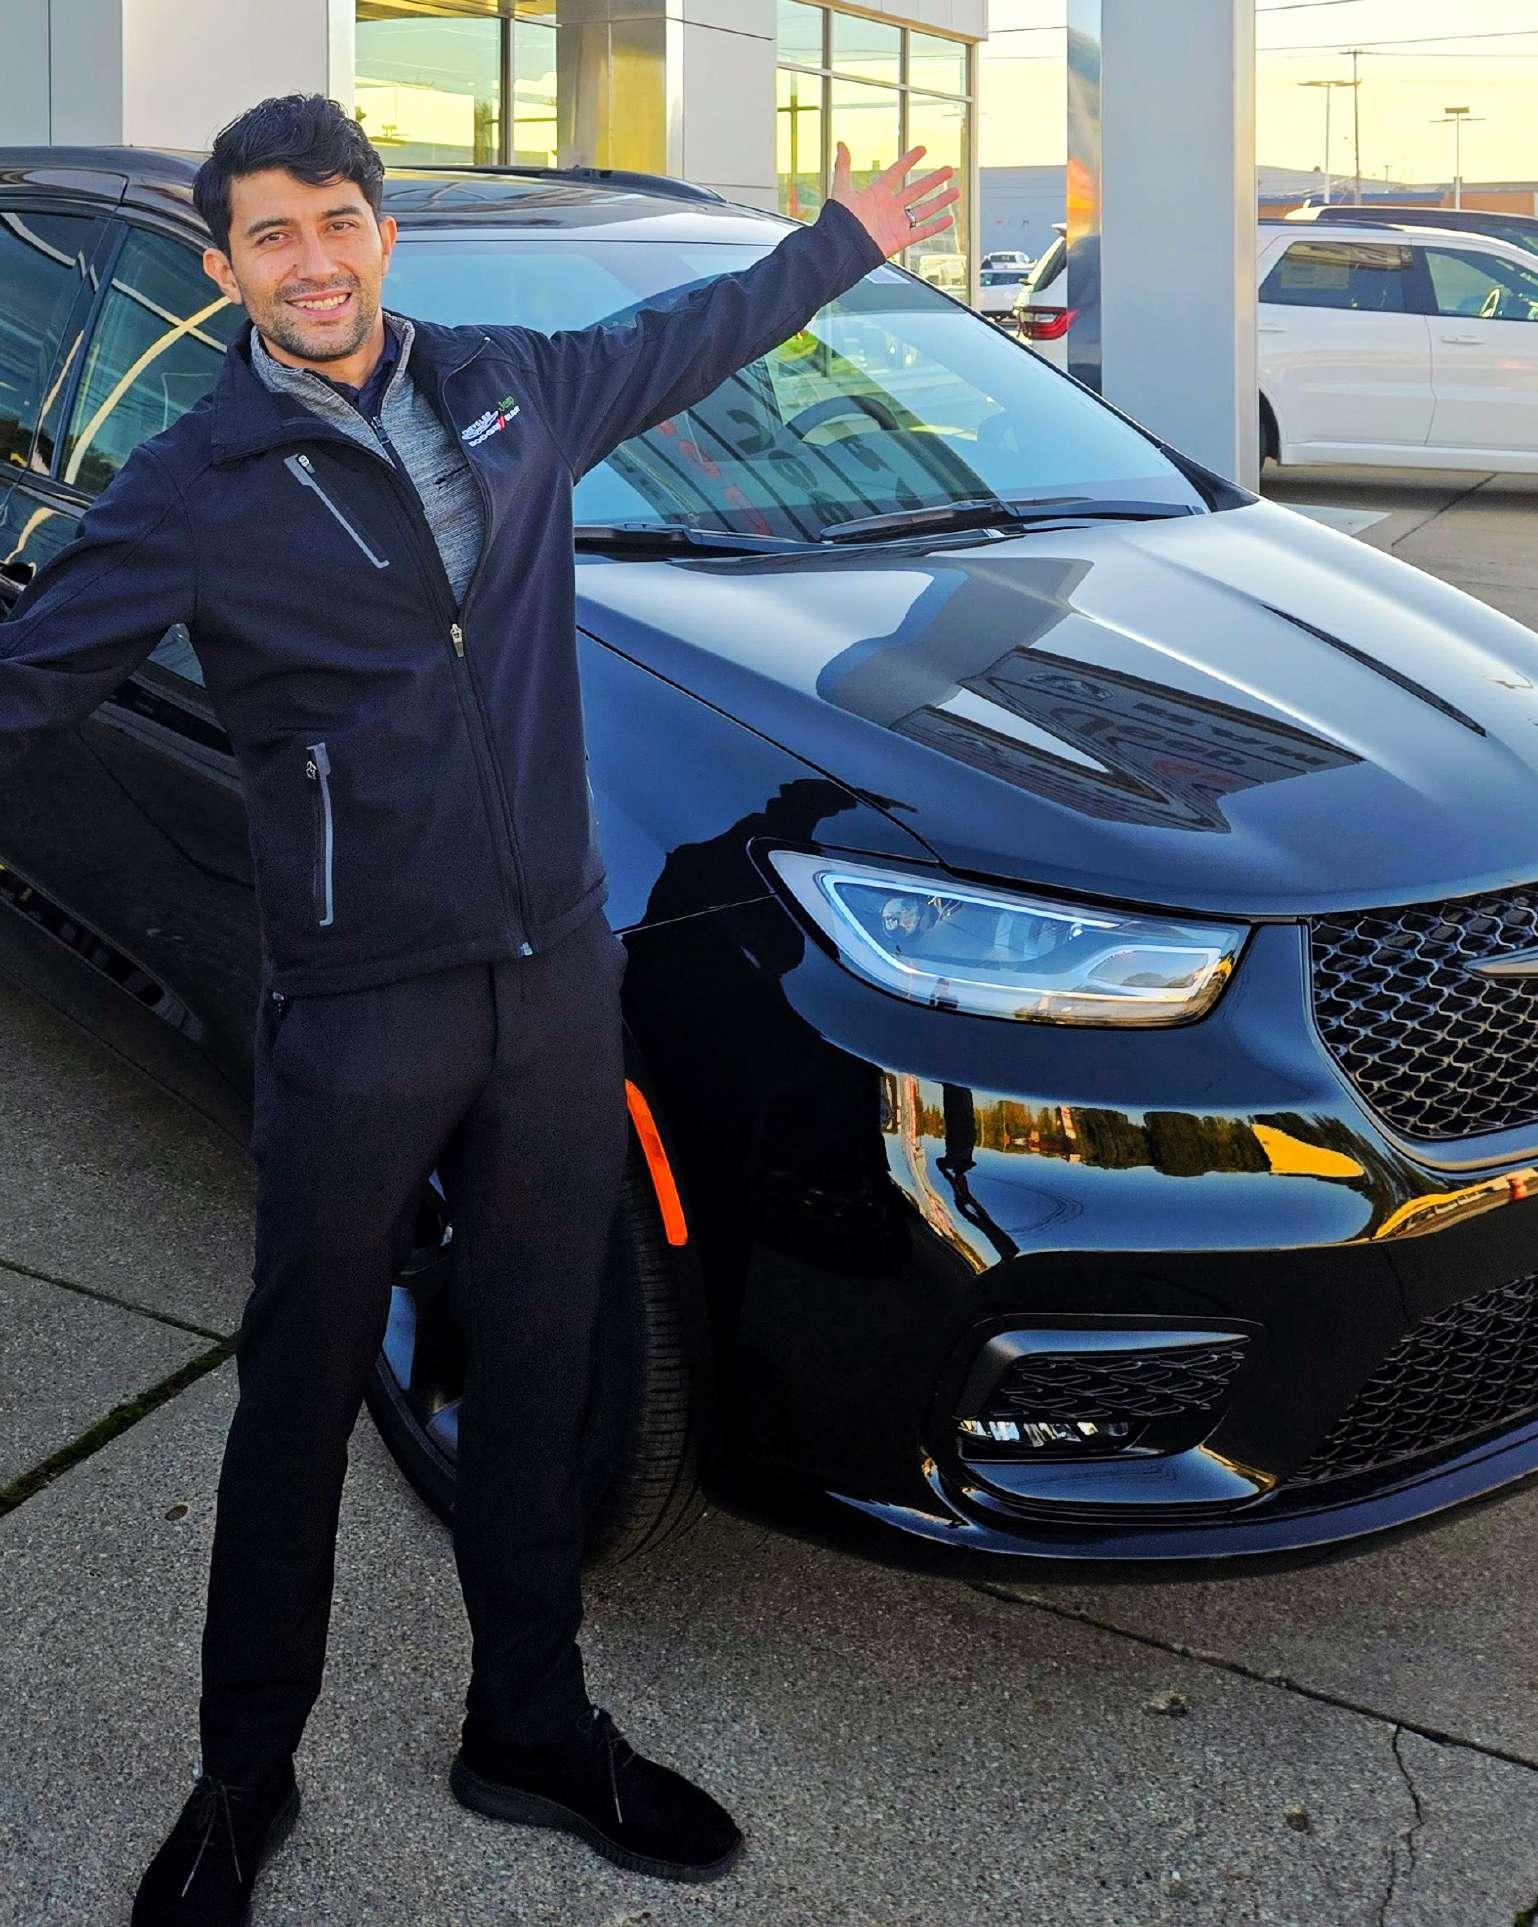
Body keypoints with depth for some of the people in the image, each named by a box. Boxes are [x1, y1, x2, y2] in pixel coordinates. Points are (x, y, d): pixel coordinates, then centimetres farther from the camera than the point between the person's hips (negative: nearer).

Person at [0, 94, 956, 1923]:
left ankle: (533, 1731, 32)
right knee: (300, 1399, 7)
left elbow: (678, 343, 26)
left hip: (558, 978, 4)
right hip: (357, 1014, -4)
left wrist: (843, 241, 37)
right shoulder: (195, 490, -6)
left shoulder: (507, 384, 7)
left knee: (535, 1378, 14)